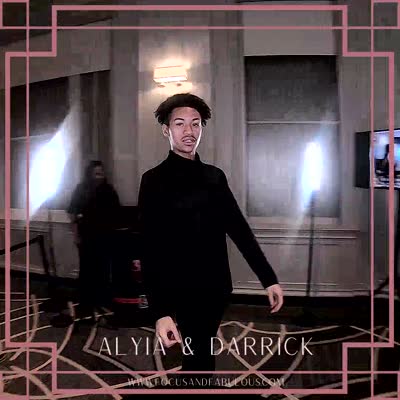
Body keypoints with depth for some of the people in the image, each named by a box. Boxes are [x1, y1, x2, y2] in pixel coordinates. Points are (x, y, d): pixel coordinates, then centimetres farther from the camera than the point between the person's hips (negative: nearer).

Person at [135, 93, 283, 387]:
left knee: (199, 358, 21)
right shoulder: (155, 180, -9)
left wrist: (269, 278, 1)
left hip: (218, 289, 5)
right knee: (200, 363, 5)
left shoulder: (215, 176, 6)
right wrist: (161, 312, -23)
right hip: (184, 294, -5)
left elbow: (239, 228, 6)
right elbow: (150, 249, -15)